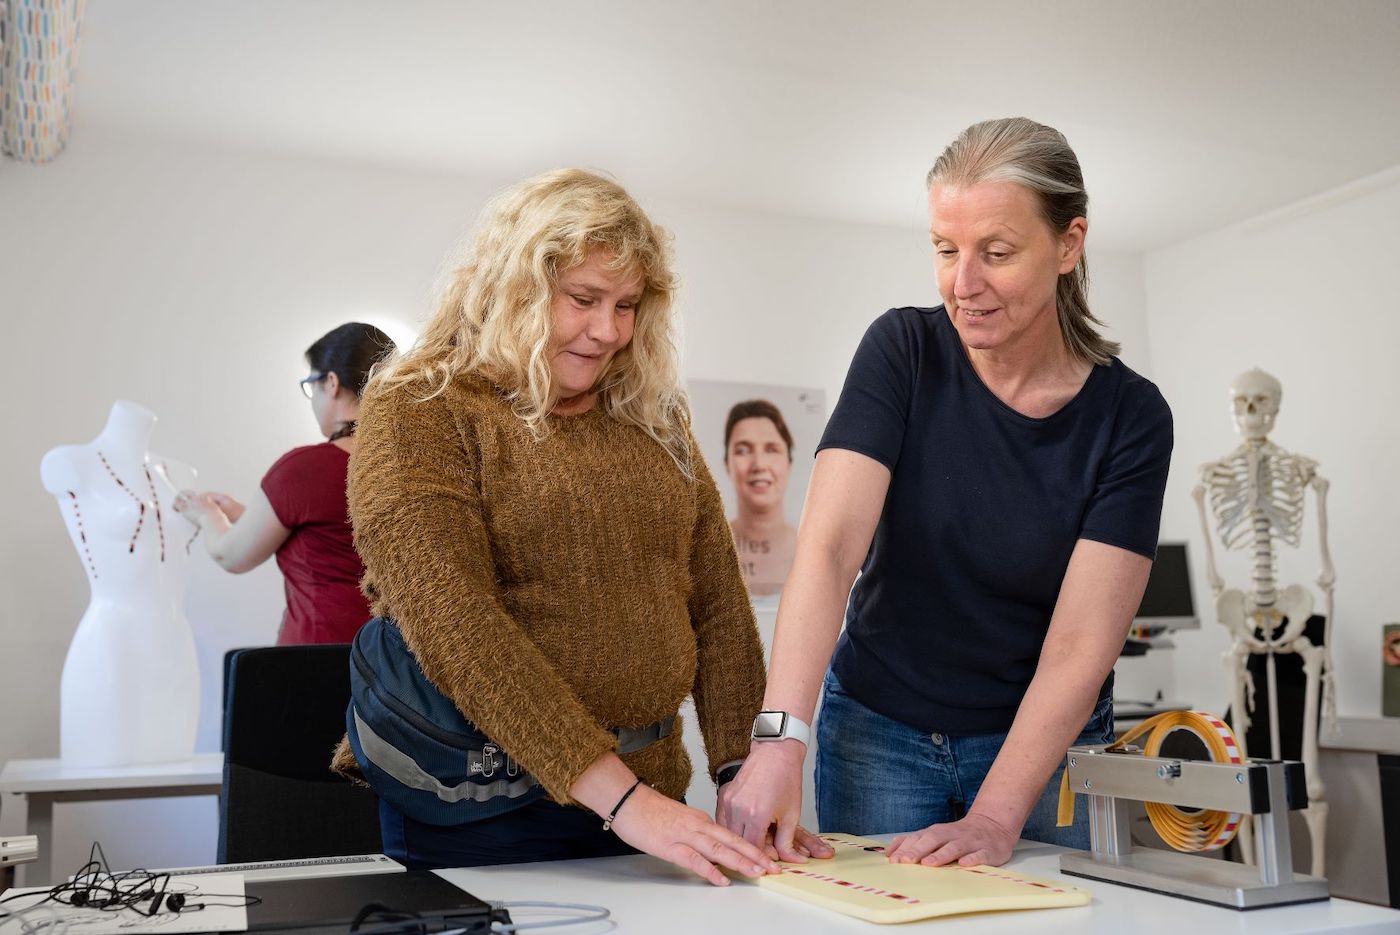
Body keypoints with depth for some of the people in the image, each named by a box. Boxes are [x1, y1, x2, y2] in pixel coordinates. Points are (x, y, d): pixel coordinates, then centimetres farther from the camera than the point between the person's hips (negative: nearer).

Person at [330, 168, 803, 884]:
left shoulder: (652, 419, 8)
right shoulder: (417, 412, -9)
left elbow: (718, 604, 6)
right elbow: (455, 626, -21)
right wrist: (620, 797, -26)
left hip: (647, 793, 5)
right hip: (483, 810, -5)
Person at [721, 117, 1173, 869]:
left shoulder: (1129, 416, -12)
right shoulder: (902, 352, -12)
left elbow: (1080, 646, -17)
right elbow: (829, 546, -23)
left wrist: (994, 820, -26)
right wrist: (780, 738, -35)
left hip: (1044, 744, 0)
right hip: (879, 732, 0)